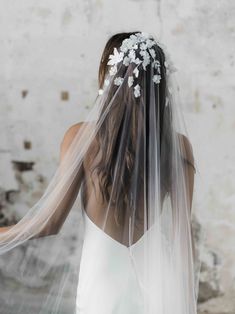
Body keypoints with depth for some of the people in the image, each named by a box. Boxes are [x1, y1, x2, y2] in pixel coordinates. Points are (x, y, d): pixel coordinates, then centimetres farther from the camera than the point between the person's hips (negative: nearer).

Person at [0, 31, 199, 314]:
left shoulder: (83, 137, -11)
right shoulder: (178, 145, -6)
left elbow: (50, 224, -9)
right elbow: (184, 234, -3)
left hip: (102, 287, -2)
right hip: (158, 287, 2)